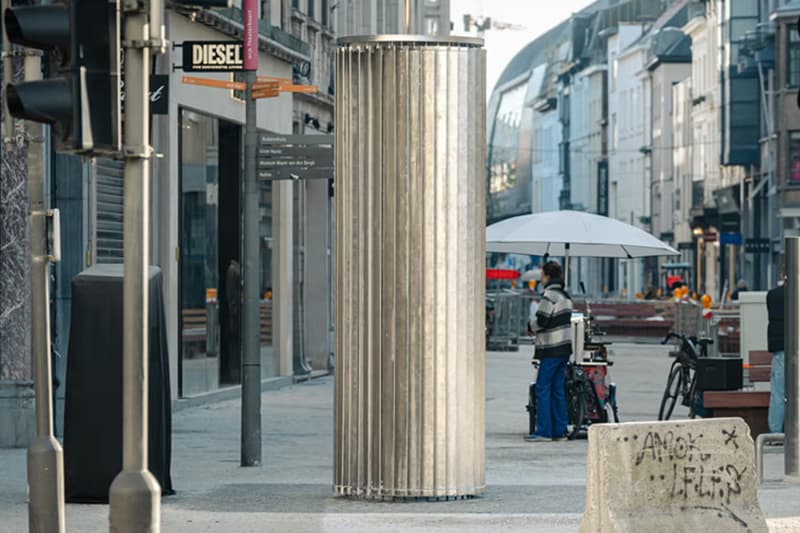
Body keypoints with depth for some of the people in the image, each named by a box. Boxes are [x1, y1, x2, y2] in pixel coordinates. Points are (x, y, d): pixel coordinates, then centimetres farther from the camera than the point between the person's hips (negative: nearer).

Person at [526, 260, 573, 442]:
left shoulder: (549, 296, -14)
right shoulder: (566, 296, 15)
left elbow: (541, 321, -19)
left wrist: (531, 326, 2)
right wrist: (538, 328, 15)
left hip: (551, 350, -9)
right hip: (565, 348, 9)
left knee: (543, 389, -6)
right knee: (558, 390, 11)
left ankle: (544, 431, -8)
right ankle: (559, 431, 10)